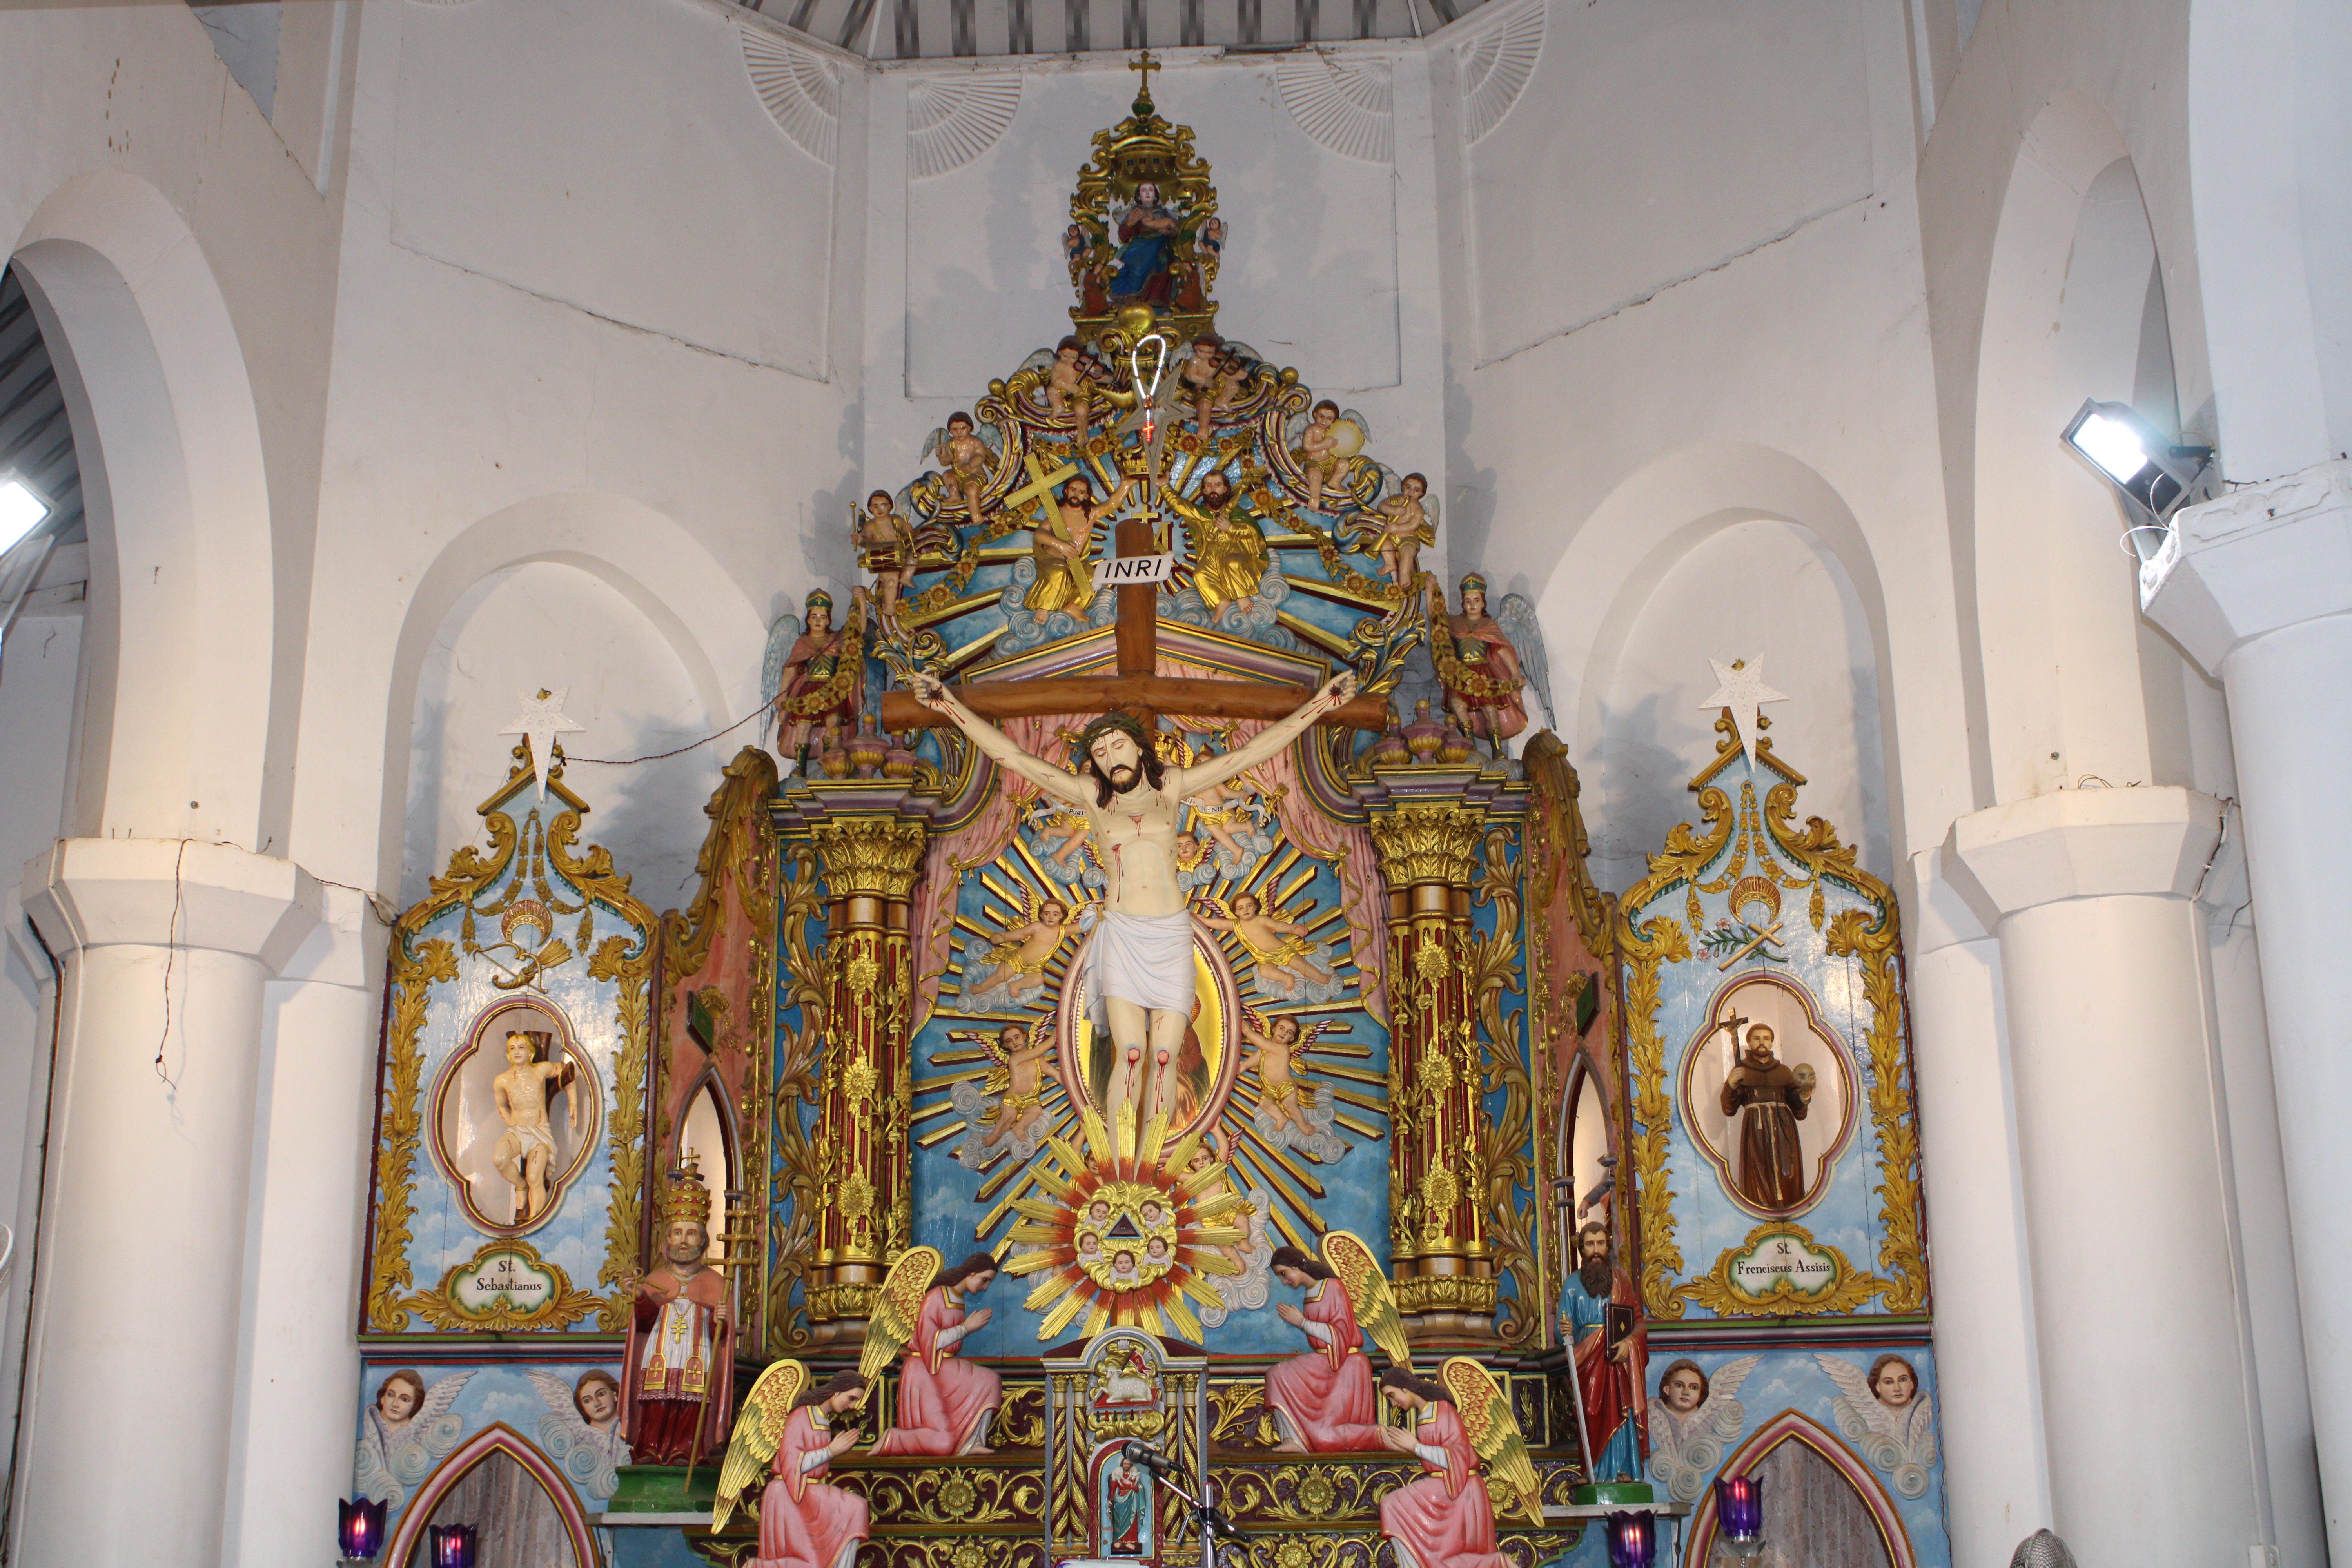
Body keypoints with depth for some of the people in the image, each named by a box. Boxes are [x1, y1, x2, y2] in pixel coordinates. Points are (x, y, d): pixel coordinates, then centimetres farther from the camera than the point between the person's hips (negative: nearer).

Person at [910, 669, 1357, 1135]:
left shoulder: (1171, 786, 8)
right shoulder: (1090, 794, 5)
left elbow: (1252, 753, 8)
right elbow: (1014, 757, 1)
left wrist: (1319, 704, 5)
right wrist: (952, 706, -5)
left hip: (1172, 938, 2)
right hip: (1121, 935, -2)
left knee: (1165, 1056, -4)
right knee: (1130, 1053, -14)